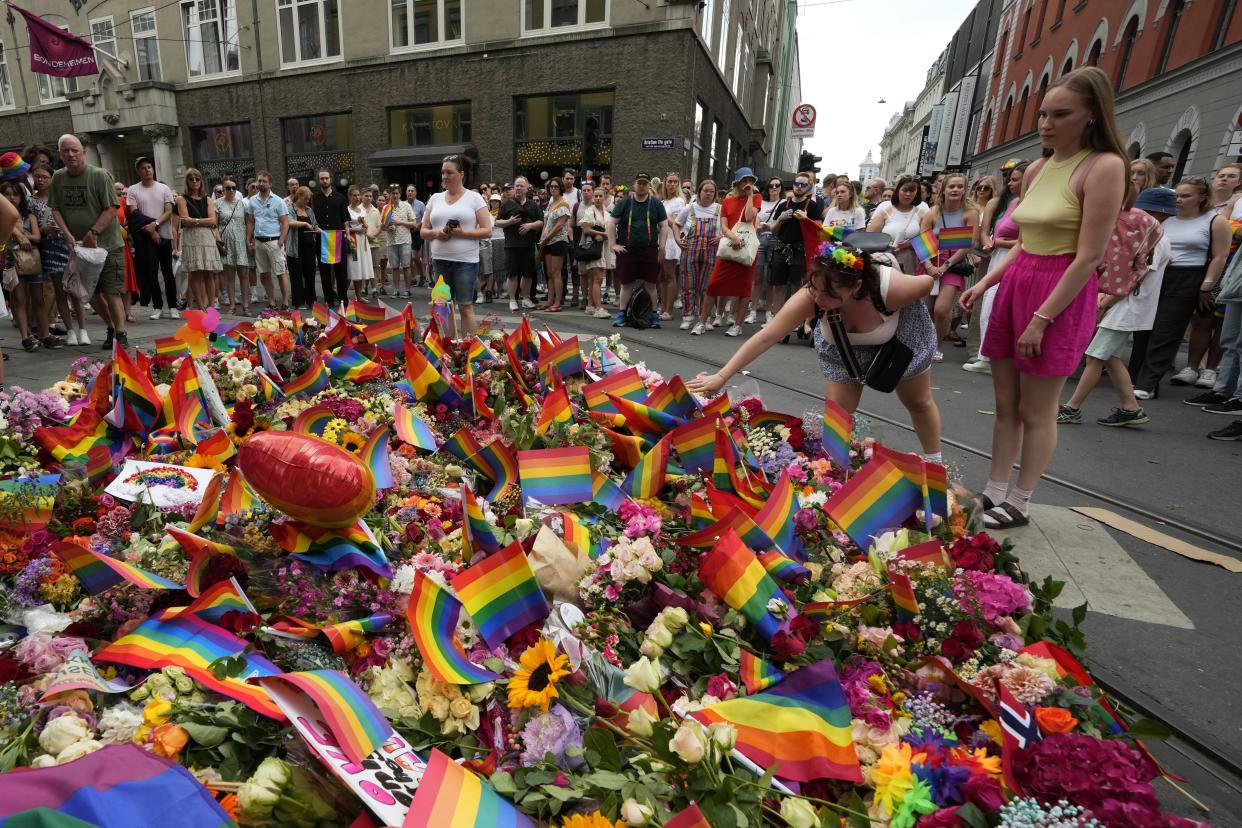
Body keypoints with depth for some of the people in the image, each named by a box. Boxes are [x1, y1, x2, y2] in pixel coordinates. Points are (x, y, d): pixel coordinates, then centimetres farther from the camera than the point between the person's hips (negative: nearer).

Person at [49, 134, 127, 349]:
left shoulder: (99, 175, -8)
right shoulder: (58, 178, 8)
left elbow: (111, 210, -12)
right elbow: (55, 209, 9)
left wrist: (93, 233, -17)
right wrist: (67, 234, -6)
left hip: (107, 244, -5)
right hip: (79, 247, 5)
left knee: (112, 292, -8)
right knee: (90, 293, 7)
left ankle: (121, 334, -4)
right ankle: (111, 328, 22)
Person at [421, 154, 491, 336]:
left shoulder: (474, 198, 1)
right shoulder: (435, 198, 13)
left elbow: (487, 231, -5)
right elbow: (423, 231, 14)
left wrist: (462, 233, -17)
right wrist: (436, 233, -8)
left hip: (465, 261, -4)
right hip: (439, 260, 4)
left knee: (465, 306, -3)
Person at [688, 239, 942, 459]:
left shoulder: (892, 288, -43)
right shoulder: (809, 297, -41)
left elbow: (927, 282, -20)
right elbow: (766, 337, -43)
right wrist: (721, 376, -48)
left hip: (901, 334, 0)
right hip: (844, 344, 1)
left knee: (917, 401, 15)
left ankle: (935, 463, 38)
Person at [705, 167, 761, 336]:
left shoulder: (756, 197, 7)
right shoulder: (727, 200, 10)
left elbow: (749, 217, -12)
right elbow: (723, 226, -1)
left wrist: (750, 195, -4)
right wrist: (733, 237, -20)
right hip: (728, 246, 2)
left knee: (743, 286, 0)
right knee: (716, 283, -6)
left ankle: (737, 324, 8)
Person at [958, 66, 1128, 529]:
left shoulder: (1104, 167, -11)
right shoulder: (1036, 170, 12)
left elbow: (1089, 257, -16)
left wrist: (1042, 319, -18)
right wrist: (985, 283, 8)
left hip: (1061, 296, -7)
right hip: (1015, 287, 8)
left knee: (1036, 412, 2)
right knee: (1005, 404, 11)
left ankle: (1019, 504, 15)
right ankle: (994, 493, 21)